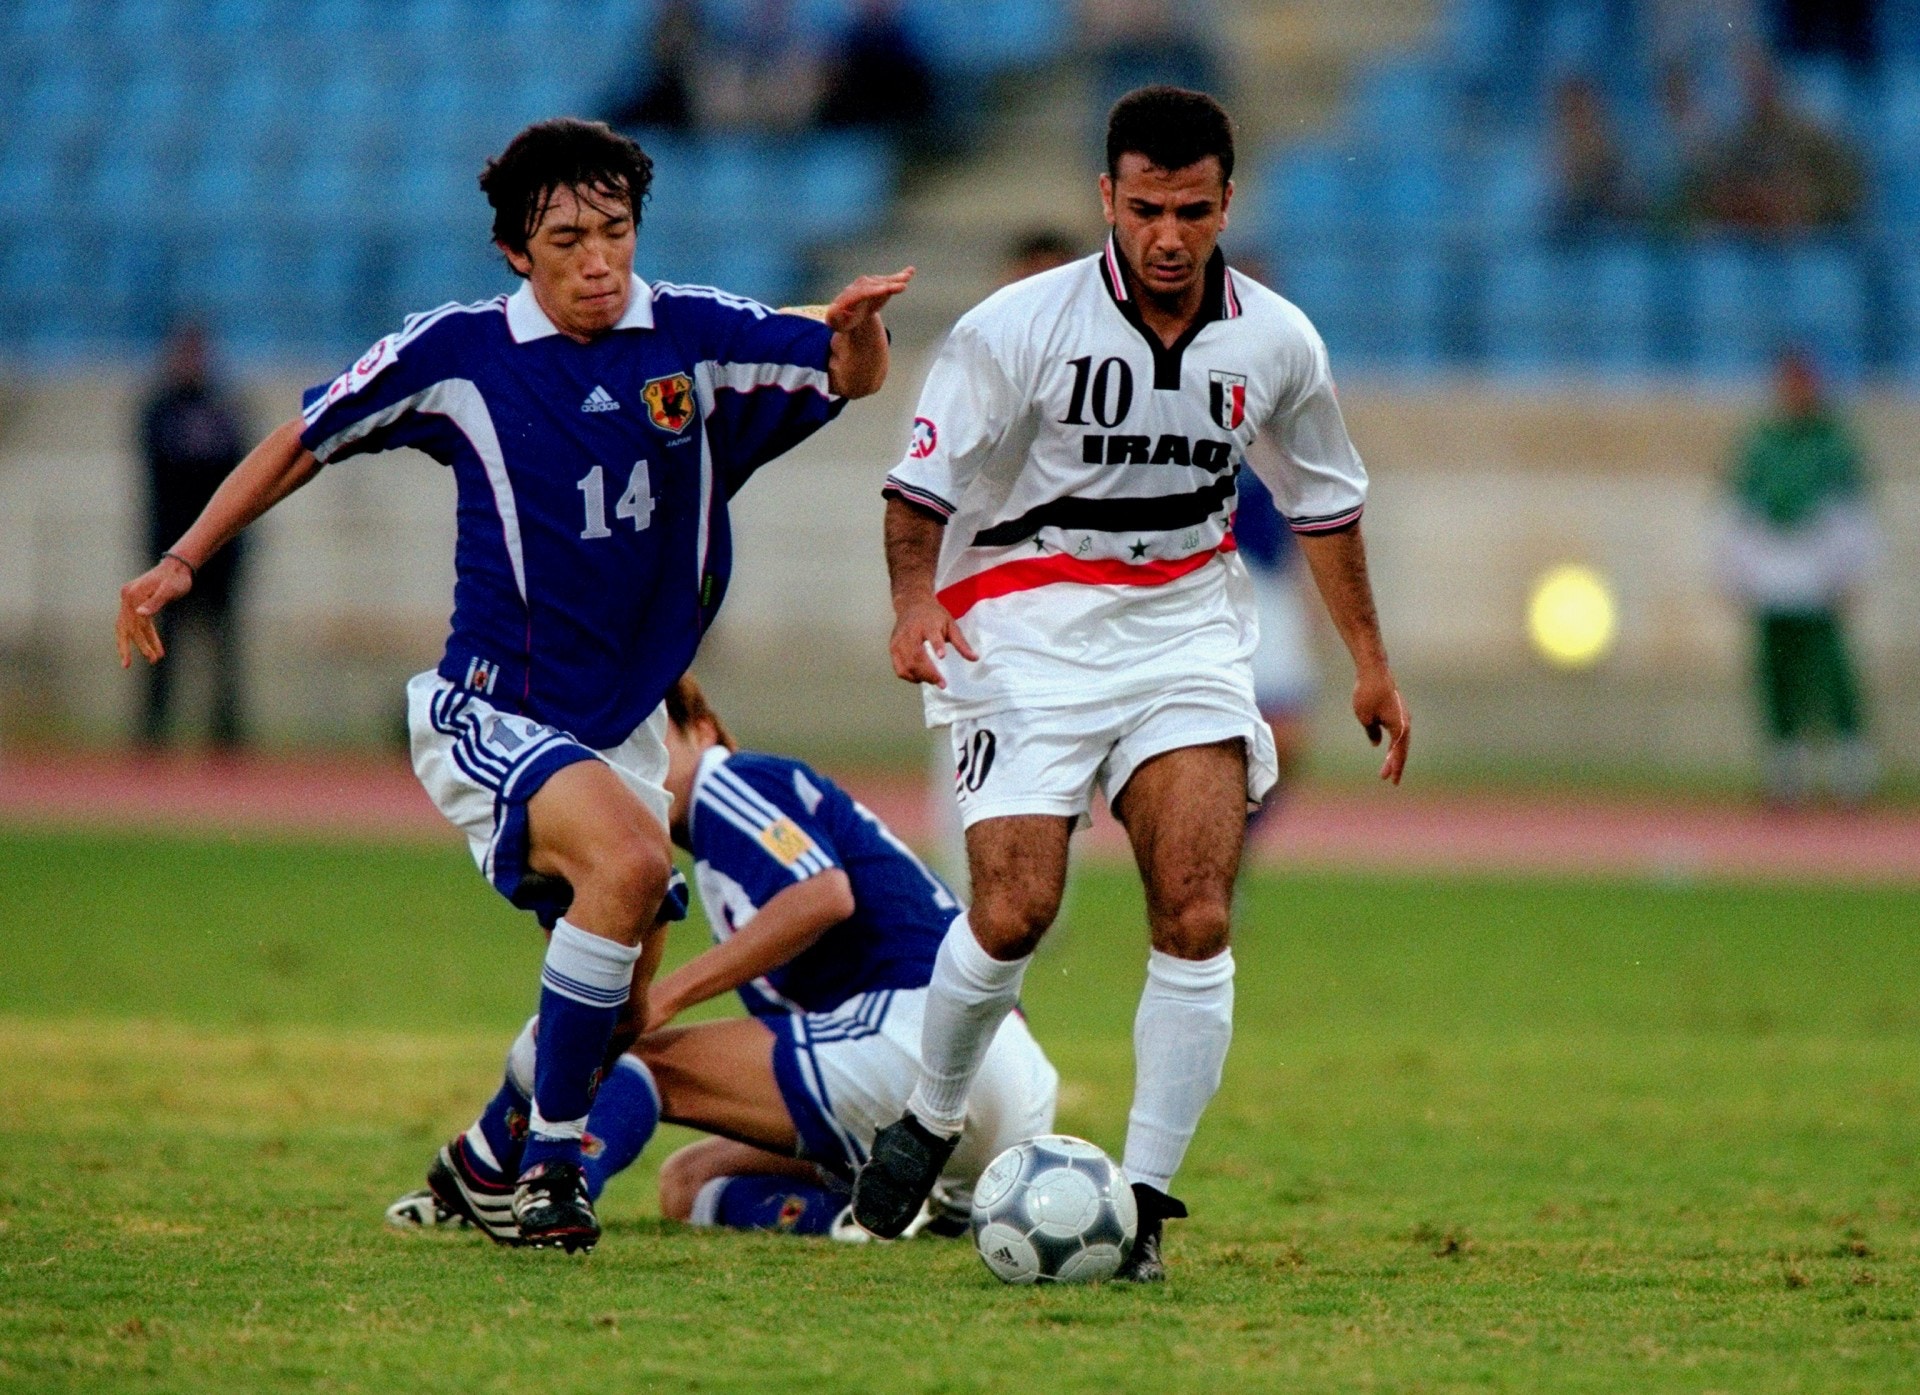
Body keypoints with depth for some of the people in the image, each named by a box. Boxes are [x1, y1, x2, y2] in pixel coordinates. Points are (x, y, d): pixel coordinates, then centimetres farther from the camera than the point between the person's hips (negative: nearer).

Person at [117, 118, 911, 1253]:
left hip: (623, 723, 5)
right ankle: (552, 1159, -20)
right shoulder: (459, 352, -7)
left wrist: (859, 326, -24)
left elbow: (853, 377, 0)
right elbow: (306, 442, 6)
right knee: (630, 861, -31)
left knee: (624, 1000, 10)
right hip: (494, 712, -5)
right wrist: (184, 560, 3)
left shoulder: (693, 337, -1)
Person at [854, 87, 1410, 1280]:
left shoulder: (1275, 342, 1)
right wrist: (916, 598, -26)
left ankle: (1144, 1202, -7)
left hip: (1186, 632, 3)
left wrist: (1369, 661, 18)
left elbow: (1324, 499, 16)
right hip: (1028, 631, -3)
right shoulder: (1016, 328, -11)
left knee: (1197, 922, -14)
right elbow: (924, 485, -7)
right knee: (1015, 912, -16)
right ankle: (931, 1122, 12)